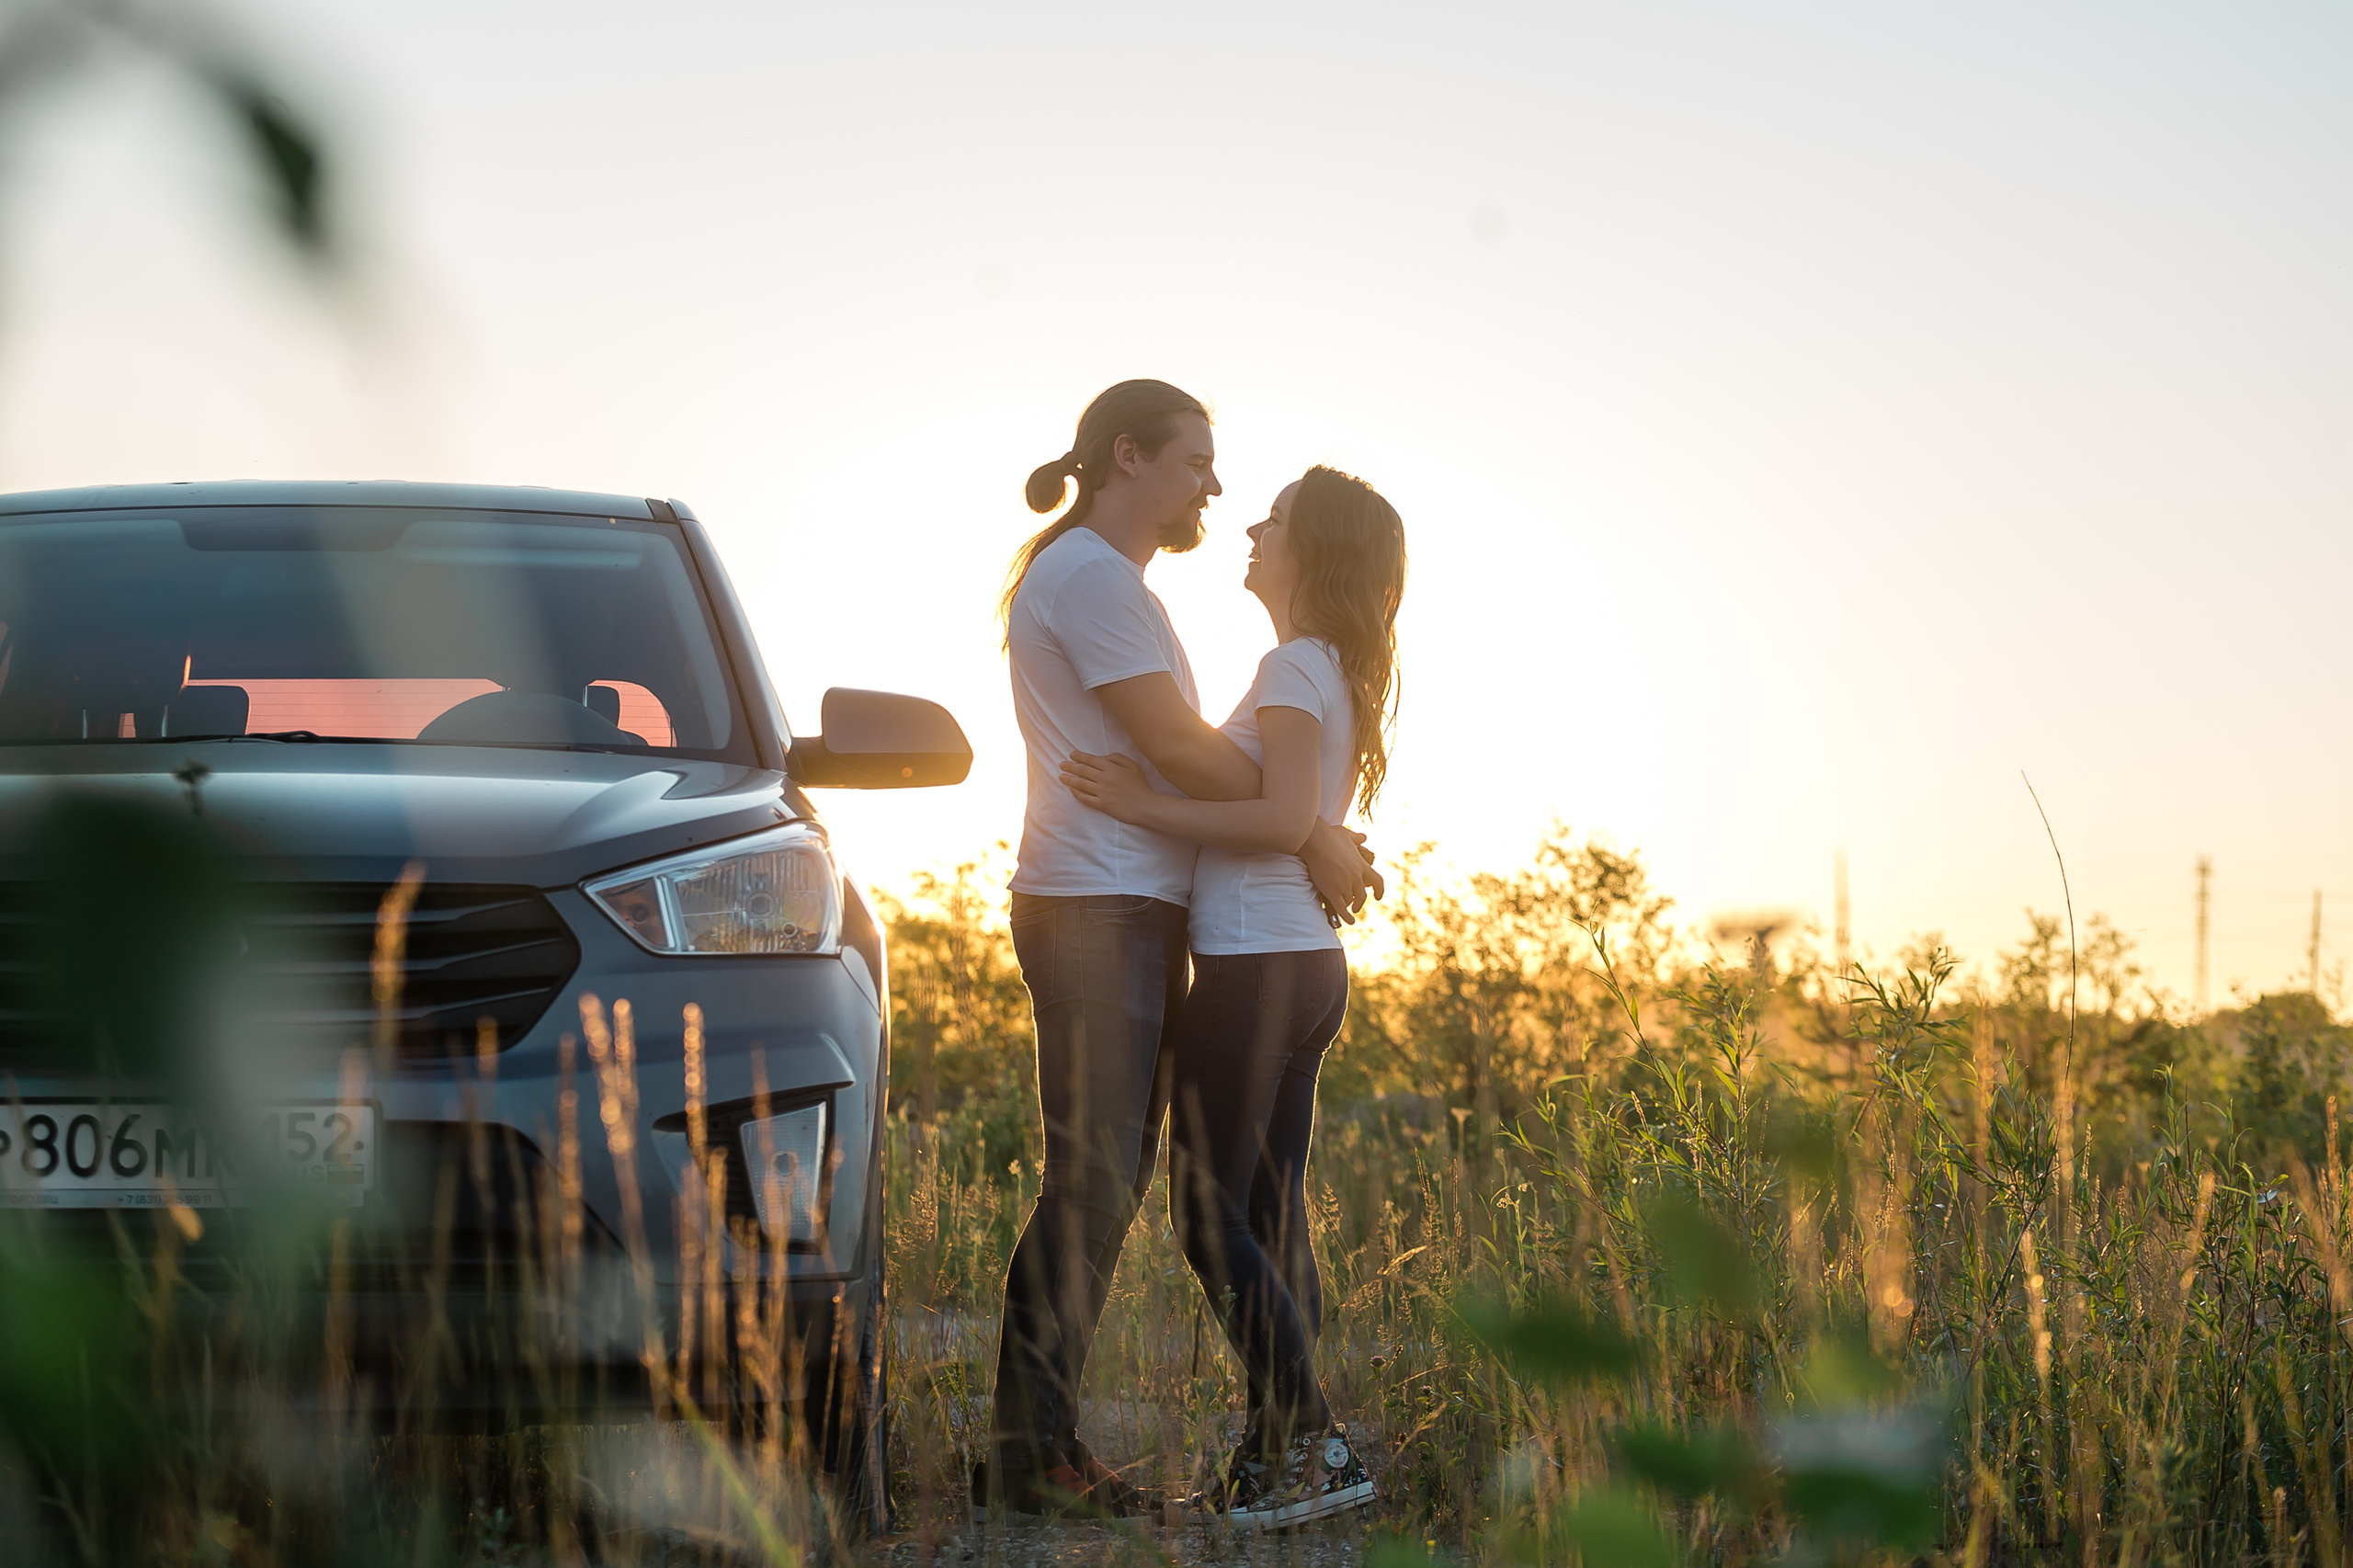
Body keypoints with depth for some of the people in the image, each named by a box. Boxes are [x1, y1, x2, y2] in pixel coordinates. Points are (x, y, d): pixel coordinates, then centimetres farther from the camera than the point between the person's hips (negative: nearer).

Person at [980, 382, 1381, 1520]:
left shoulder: (1098, 579, 22)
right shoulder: (1091, 576, -11)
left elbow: (1173, 762, 22)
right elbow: (1182, 750, -16)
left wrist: (1313, 840, 12)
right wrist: (1313, 840, -7)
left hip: (1123, 912, 11)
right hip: (1101, 912, -11)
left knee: (1105, 1182, 9)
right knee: (1090, 1182, -10)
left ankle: (1044, 1447, 11)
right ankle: (1026, 1458, -8)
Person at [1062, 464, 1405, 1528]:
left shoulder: (1295, 668, -12)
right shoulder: (1339, 674, 16)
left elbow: (1282, 818, -23)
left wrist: (1143, 806, -17)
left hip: (1257, 966, -10)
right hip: (1305, 963, 10)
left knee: (1211, 1219, -6)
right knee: (1270, 1220, 11)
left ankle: (1316, 1448, -8)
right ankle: (1278, 1449, 12)